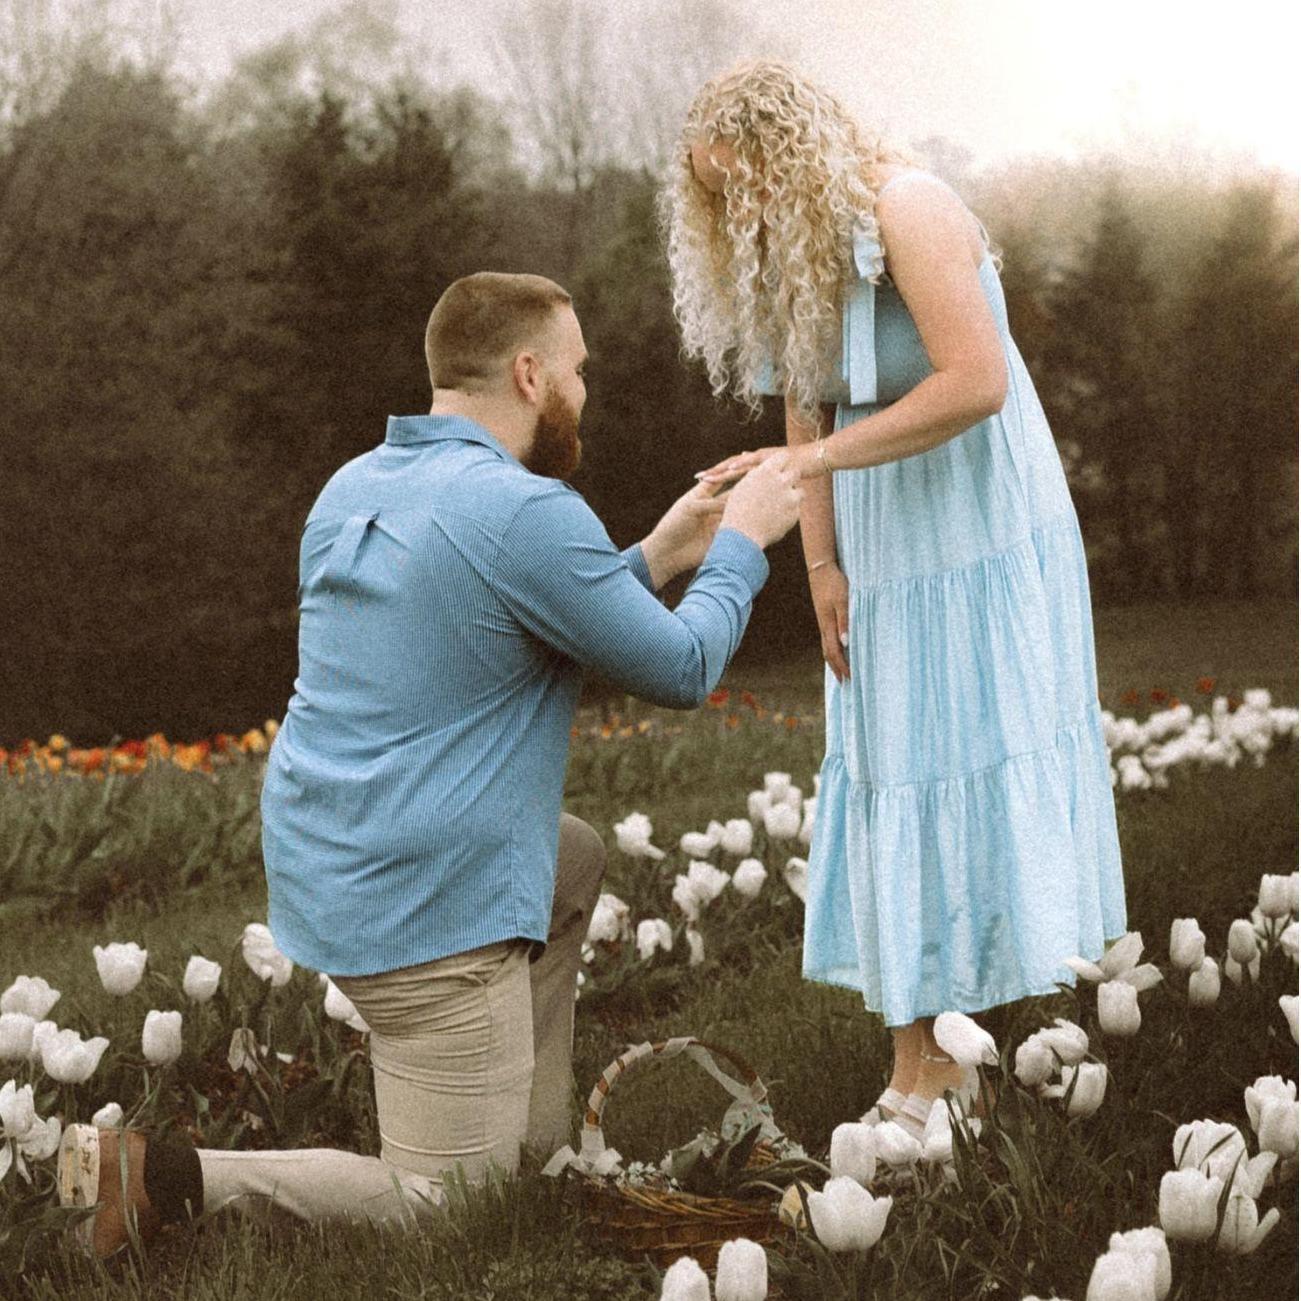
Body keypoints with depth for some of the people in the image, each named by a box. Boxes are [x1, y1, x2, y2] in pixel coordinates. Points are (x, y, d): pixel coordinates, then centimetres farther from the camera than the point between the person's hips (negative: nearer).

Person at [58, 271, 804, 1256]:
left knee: (578, 859, 31)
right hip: (428, 913, -9)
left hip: (319, 868, 9)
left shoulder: (353, 490, 9)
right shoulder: (527, 511, -18)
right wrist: (744, 542, 8)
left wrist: (653, 560, 22)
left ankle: (537, 1149, 29)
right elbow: (682, 671, -8)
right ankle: (166, 1178, -9)